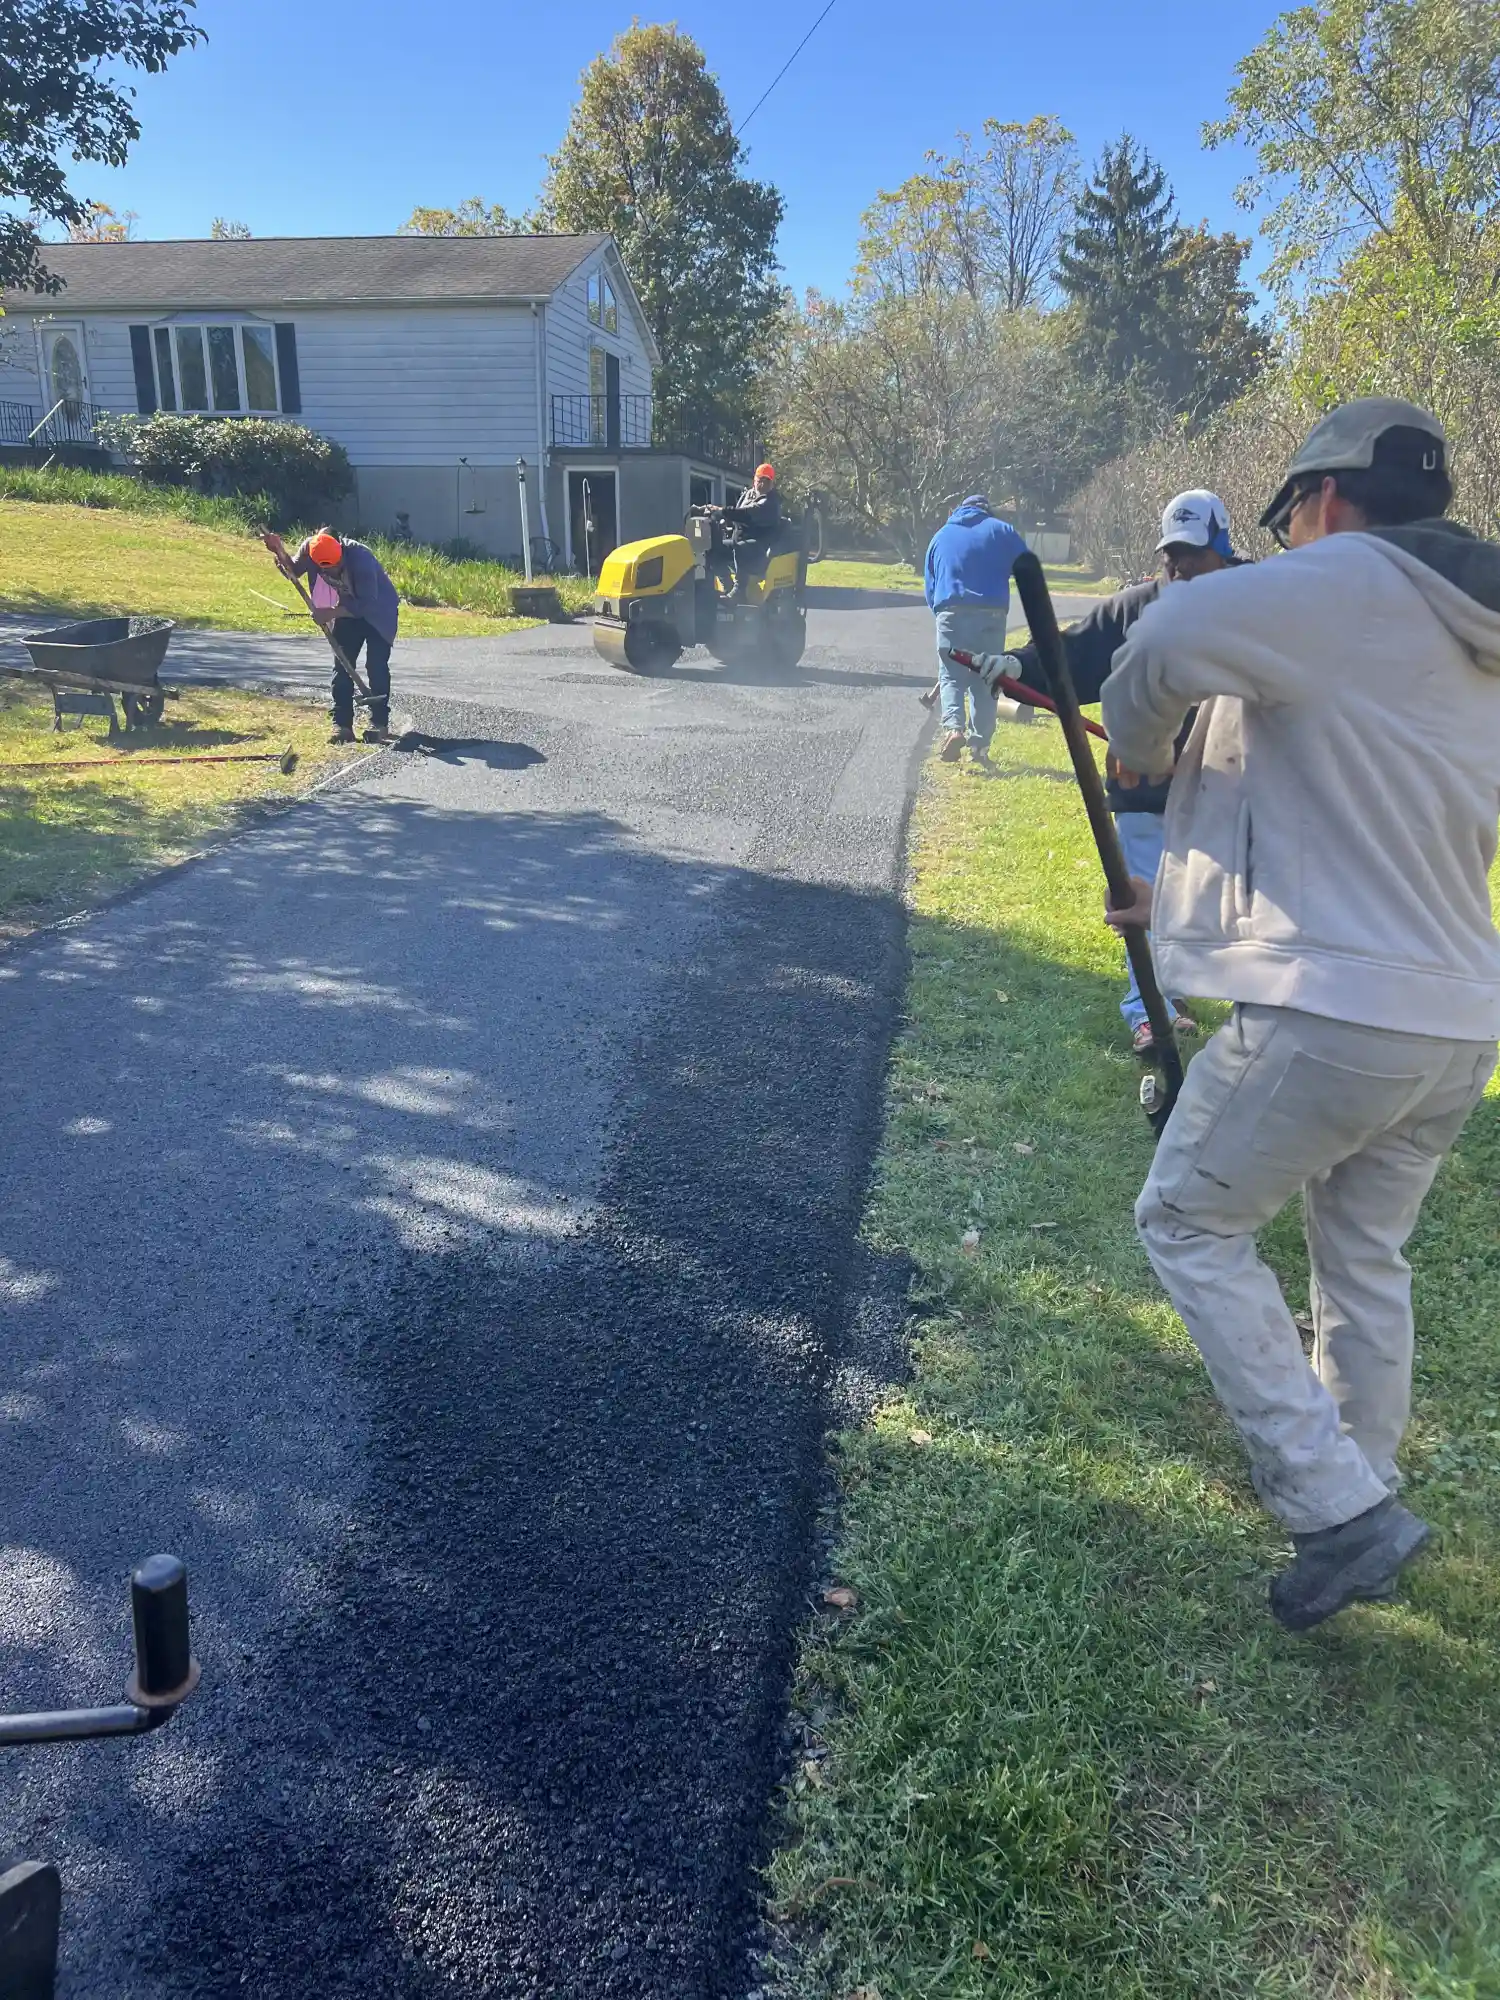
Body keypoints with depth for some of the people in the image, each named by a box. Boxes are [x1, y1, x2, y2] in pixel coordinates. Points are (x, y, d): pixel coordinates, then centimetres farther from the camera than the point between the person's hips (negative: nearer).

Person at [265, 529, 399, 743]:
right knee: (342, 665, -1)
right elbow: (294, 571, 0)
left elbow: (368, 603, -35)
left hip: (379, 611, -5)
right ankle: (342, 725, 0)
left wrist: (332, 612, -37)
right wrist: (280, 552, -19)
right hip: (348, 609, 6)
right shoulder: (310, 549, -20)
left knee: (376, 666, -12)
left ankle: (379, 724, -6)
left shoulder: (360, 556, -36)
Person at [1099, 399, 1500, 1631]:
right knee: (1366, 1261, 23)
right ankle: (1359, 1503, 38)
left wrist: (1134, 747, -2)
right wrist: (1193, 895, 27)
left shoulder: (1346, 583, -9)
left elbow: (1167, 641, -24)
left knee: (1190, 1225, 9)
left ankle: (1339, 1508, 8)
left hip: (1332, 1014, -8)